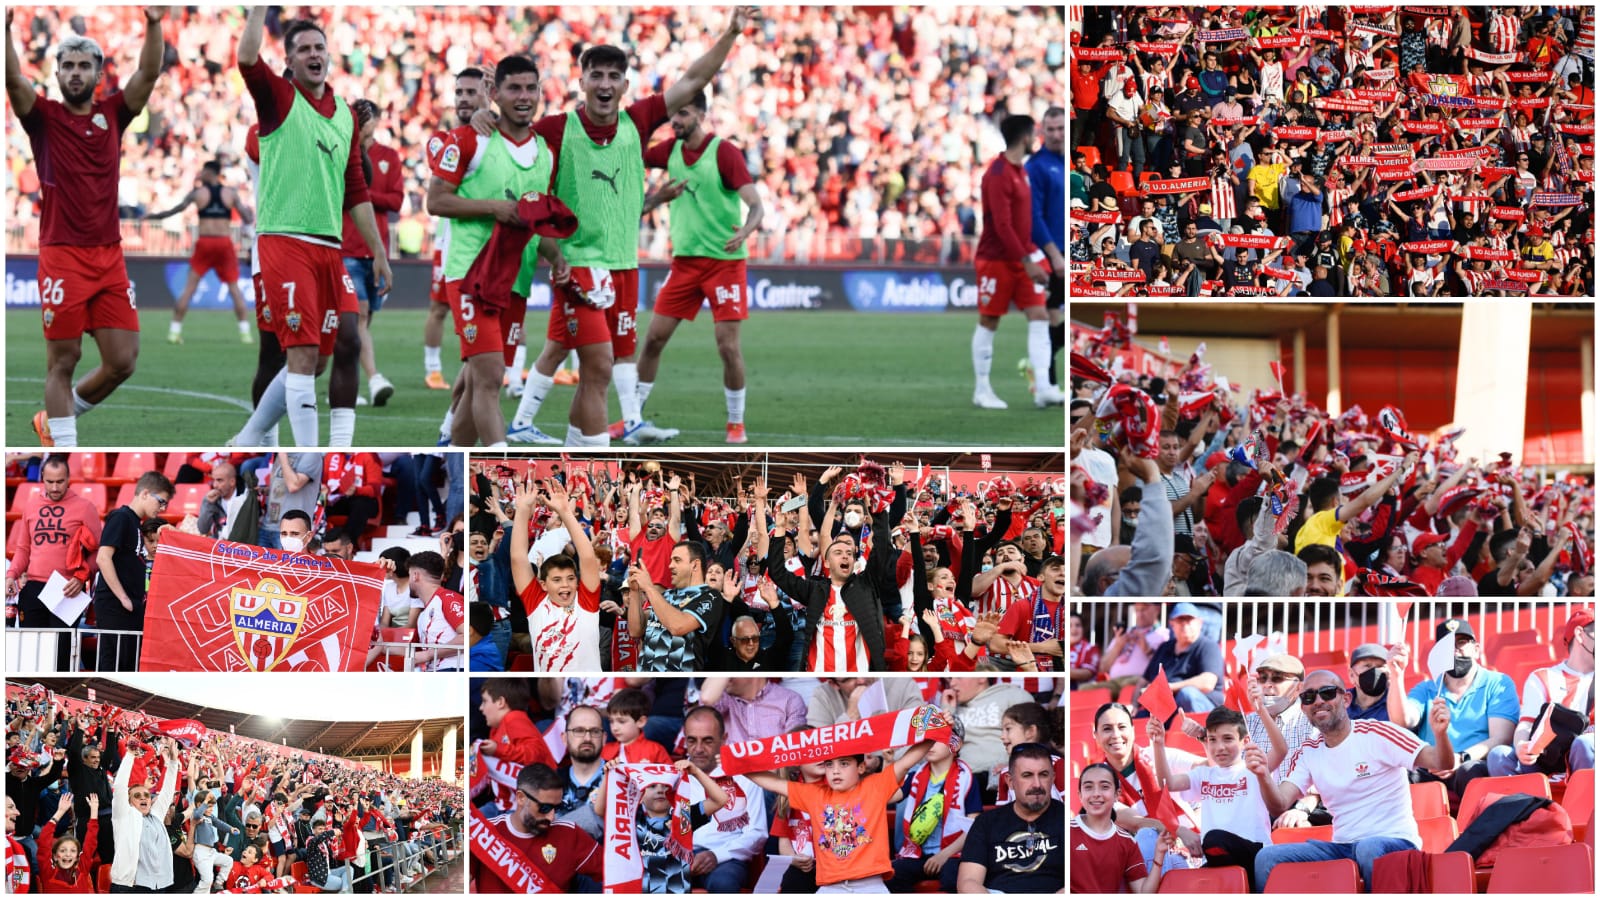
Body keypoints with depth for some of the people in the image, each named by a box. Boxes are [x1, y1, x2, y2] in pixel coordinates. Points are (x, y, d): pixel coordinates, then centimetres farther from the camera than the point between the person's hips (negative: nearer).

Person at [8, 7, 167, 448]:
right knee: (63, 360, -1)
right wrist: (5, 29, -29)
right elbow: (13, 80, -14)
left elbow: (149, 74, -1)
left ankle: (58, 416, 26)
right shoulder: (44, 117, 2)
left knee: (122, 361, 3)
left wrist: (153, 25, -16)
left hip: (109, 255, 4)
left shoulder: (112, 113, 10)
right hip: (62, 257, -4)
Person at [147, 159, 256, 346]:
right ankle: (245, 332, 1)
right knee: (234, 288, 7)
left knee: (188, 287, 4)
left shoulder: (197, 193, 2)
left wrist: (152, 216, 20)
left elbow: (174, 210, 6)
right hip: (225, 243, 1)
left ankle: (174, 330, 0)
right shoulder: (231, 193, 5)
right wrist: (251, 213, 27)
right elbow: (248, 220, 4)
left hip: (204, 242, -1)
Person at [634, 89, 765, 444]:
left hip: (725, 259, -5)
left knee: (728, 346, -8)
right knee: (654, 338, 3)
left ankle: (736, 422, 7)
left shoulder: (724, 151, -13)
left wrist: (745, 231, -39)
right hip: (685, 260, 5)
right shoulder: (671, 150, 4)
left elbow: (756, 205, -19)